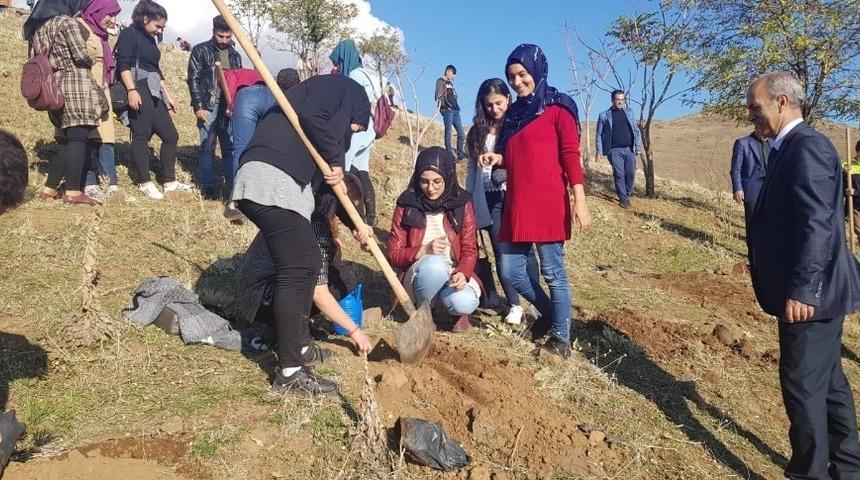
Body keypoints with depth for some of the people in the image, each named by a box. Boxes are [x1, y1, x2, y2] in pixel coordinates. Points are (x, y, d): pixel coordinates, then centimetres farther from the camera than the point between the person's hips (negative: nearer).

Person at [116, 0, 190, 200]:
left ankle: (169, 182, 11)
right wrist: (131, 90, -24)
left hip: (154, 93, 9)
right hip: (138, 92, -9)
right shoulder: (129, 34, -2)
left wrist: (168, 97, 25)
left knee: (170, 135, 6)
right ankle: (145, 183, -1)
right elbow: (123, 64, -13)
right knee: (141, 136, -7)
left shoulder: (150, 40, 23)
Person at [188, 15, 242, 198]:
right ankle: (207, 187, 2)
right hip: (208, 106, -3)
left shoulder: (235, 55, 17)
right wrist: (198, 106, -9)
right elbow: (193, 80, -1)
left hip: (230, 107, 4)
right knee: (207, 147, -3)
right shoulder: (200, 51, 4)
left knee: (230, 148, 3)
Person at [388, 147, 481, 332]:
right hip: (419, 275, -1)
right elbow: (394, 254, -3)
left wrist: (462, 273, -25)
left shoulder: (462, 204, -1)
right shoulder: (406, 206, -4)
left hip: (454, 275, 1)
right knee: (434, 264, -35)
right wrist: (423, 251, -22)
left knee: (464, 303, -32)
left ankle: (461, 313, 8)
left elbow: (469, 249, -3)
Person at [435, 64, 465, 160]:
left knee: (461, 132, 4)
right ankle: (449, 153, -6)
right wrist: (439, 105, -20)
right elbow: (438, 95, -9)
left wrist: (456, 107, 14)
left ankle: (460, 153, 10)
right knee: (448, 131, -7)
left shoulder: (451, 83, 26)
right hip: (447, 110, -8)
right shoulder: (440, 81, 2)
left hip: (455, 110, 8)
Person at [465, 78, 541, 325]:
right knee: (501, 251, 4)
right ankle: (514, 304, 12)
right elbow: (472, 168, 14)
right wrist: (468, 199, 11)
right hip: (490, 198, 4)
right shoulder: (478, 131, 13)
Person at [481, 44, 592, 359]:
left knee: (553, 273, -1)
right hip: (516, 204, 7)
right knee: (511, 271, 8)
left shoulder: (557, 108, 0)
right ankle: (548, 313, 31)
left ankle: (561, 339, 12)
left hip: (548, 205, -7)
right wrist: (498, 159, 3)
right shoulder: (513, 112, 18)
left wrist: (579, 201, -14)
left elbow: (570, 156, -7)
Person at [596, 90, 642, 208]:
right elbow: (599, 134, 5)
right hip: (614, 150, -3)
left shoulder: (629, 113, 13)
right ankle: (623, 198, 6)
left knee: (631, 174, 1)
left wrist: (638, 147, 6)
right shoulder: (604, 115, 4)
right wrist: (599, 150, -2)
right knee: (619, 175, -4)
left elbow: (636, 131, 14)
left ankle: (628, 194, 21)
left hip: (630, 149, 3)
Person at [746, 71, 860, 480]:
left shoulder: (807, 147, -17)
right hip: (810, 291, 10)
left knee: (803, 383, 0)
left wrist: (802, 289, -26)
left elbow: (817, 223, -25)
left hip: (810, 294, -10)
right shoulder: (789, 148, 14)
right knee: (827, 381, 19)